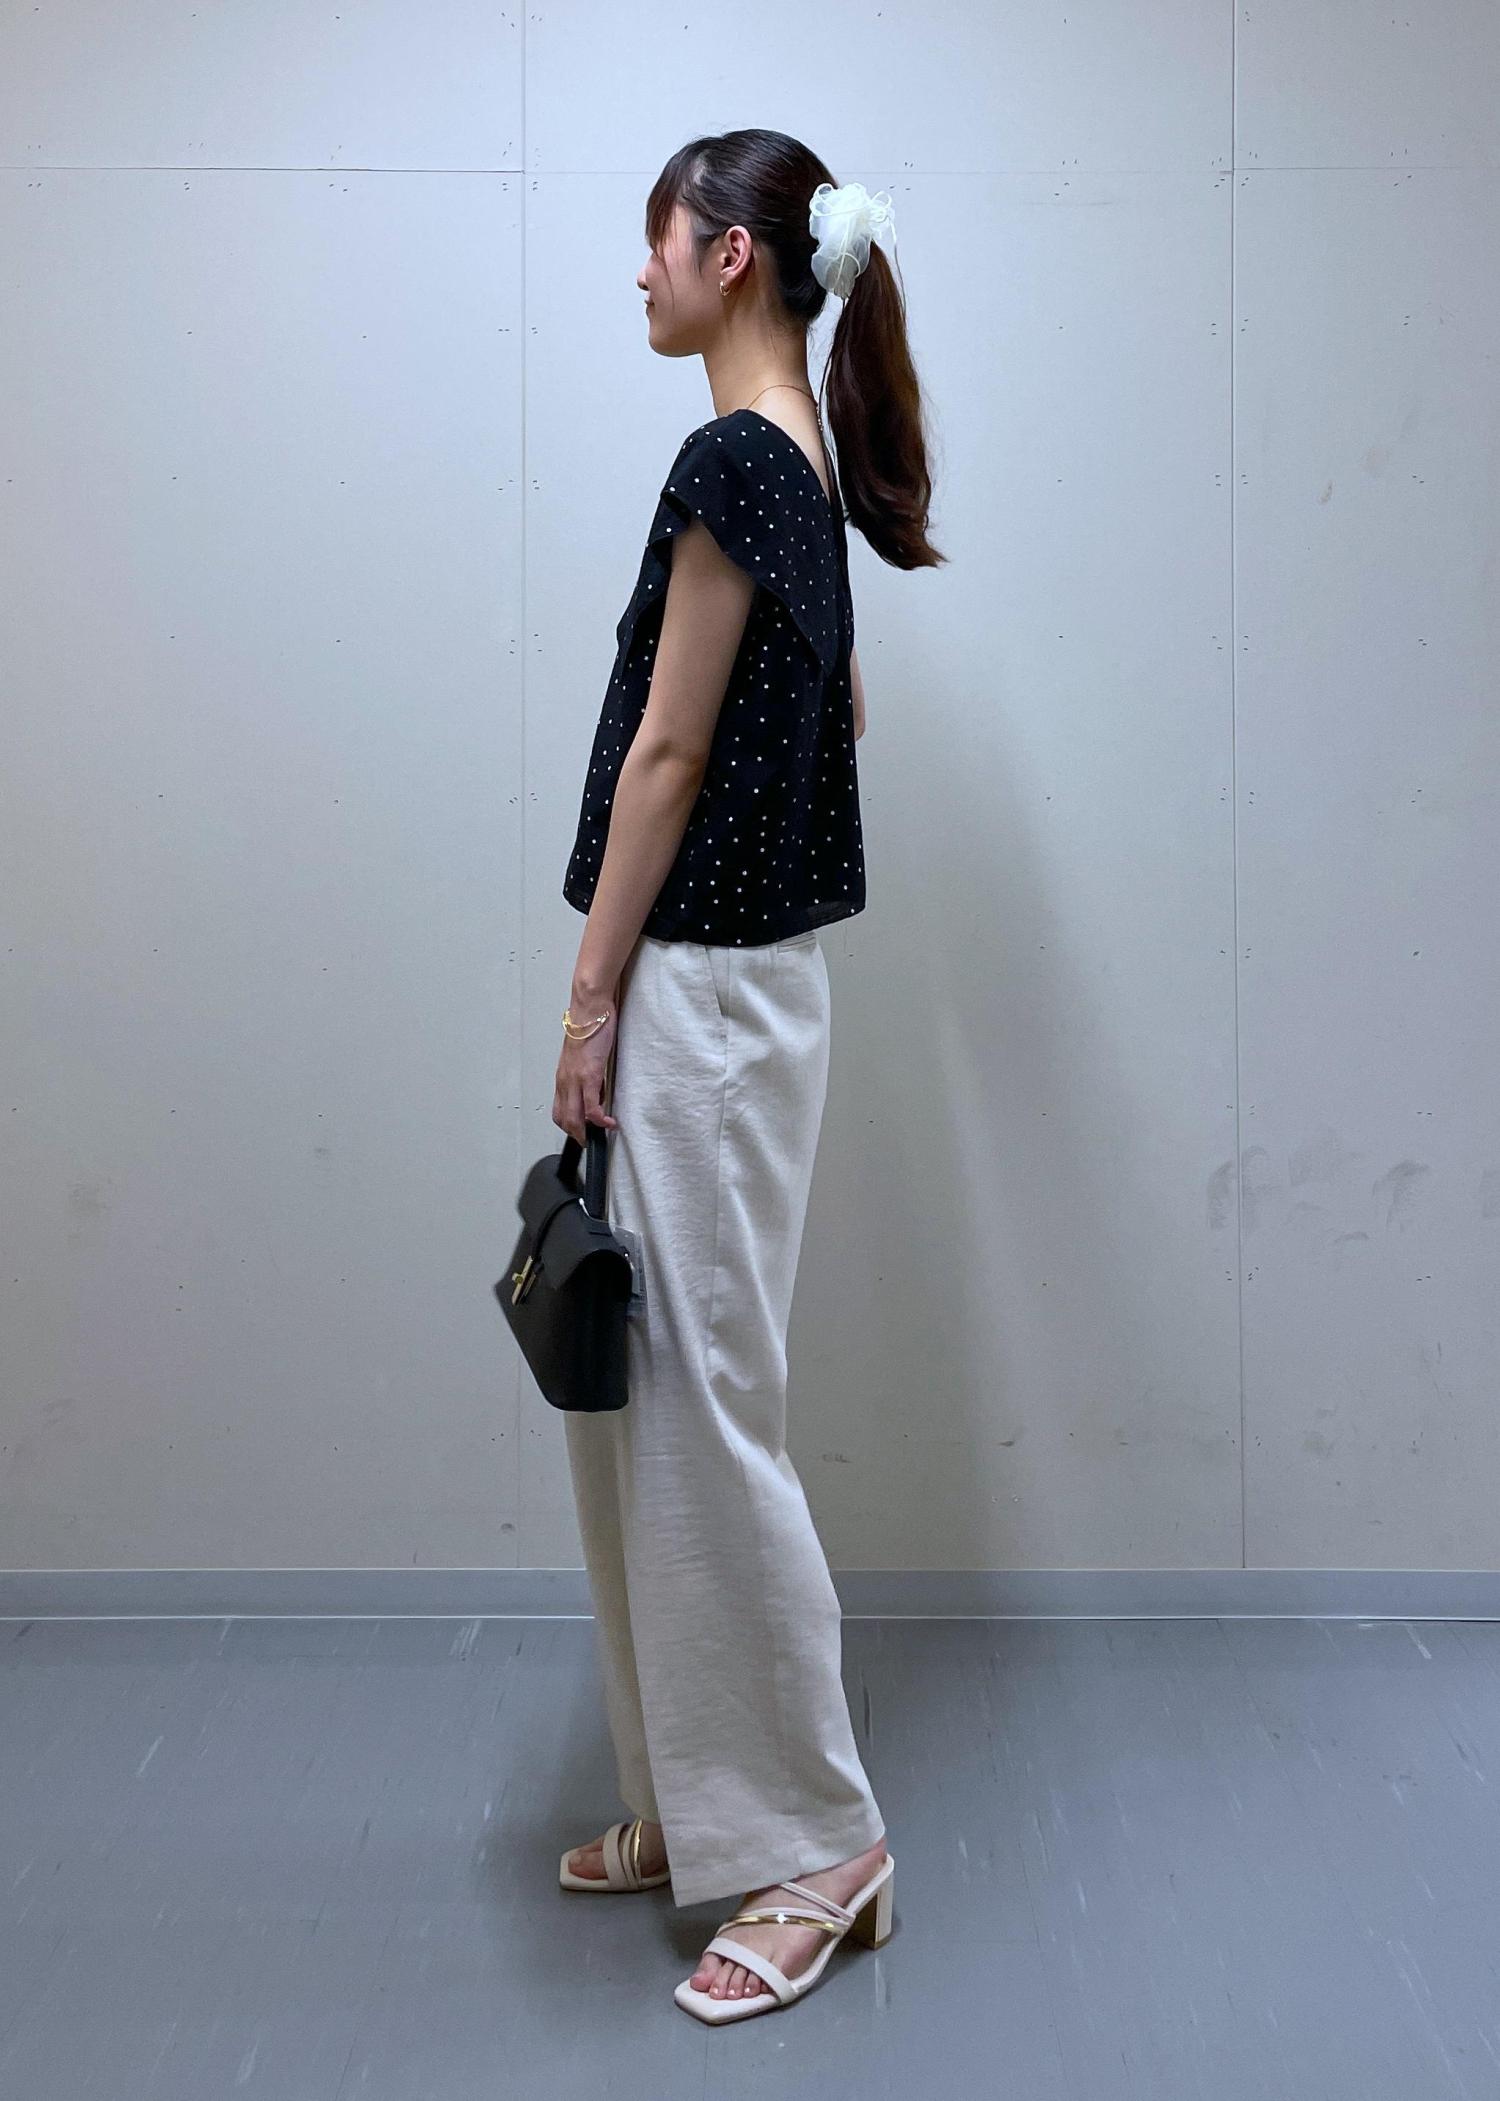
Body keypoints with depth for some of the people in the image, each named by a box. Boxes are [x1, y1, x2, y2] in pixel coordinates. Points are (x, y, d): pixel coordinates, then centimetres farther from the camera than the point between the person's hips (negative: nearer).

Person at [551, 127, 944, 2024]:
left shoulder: (733, 459, -15)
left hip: (698, 986, -10)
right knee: (643, 1401, 15)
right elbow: (840, 704, 23)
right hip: (736, 969, 10)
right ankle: (697, 1804, 28)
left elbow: (668, 748, -16)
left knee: (699, 1407, -3)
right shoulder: (803, 463, 15)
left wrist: (593, 997, -12)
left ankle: (818, 1845, 11)